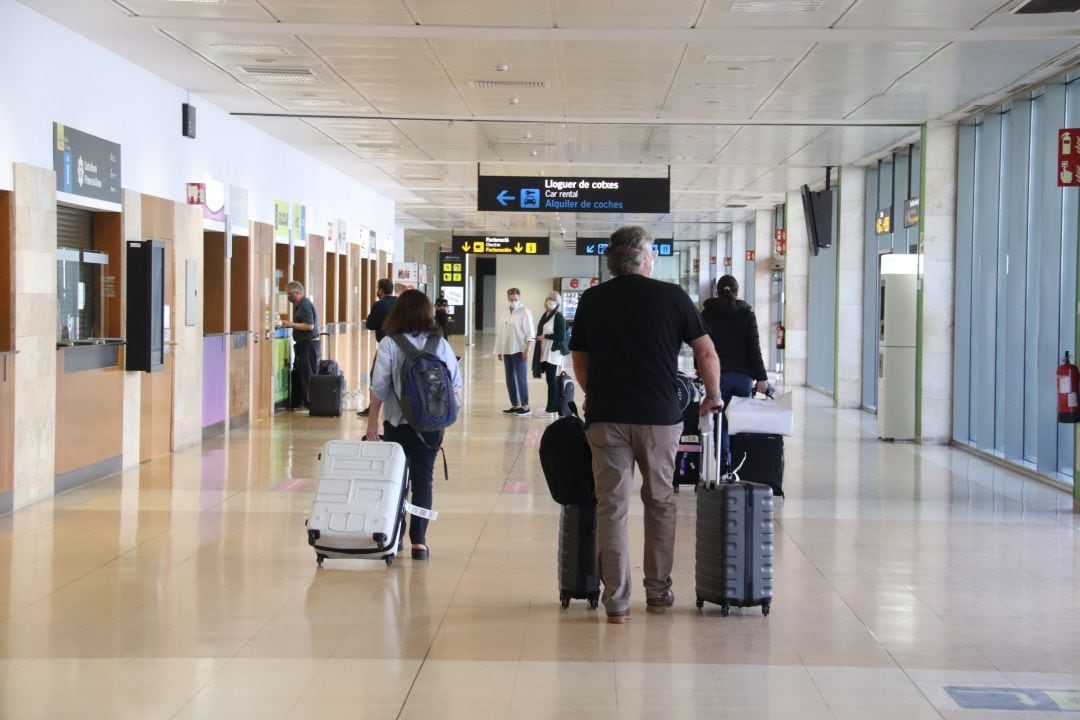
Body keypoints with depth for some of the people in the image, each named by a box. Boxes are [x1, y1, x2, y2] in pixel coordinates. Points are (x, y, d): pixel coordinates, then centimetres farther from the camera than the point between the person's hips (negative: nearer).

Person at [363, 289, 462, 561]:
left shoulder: (389, 344, -7)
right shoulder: (440, 344, 0)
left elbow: (379, 387, -9)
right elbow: (456, 385, 1)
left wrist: (372, 421, -2)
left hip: (397, 423, -1)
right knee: (423, 478, 4)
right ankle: (419, 541, -2)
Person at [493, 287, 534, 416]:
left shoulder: (524, 312, -6)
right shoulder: (505, 313, 13)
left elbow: (530, 333, -9)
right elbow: (500, 332, 16)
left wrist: (526, 350, -15)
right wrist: (499, 350, 13)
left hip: (519, 351, -7)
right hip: (507, 351, 7)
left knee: (521, 378, -6)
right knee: (510, 379, 8)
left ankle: (525, 406, -2)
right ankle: (515, 405, 15)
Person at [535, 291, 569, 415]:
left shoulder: (558, 317, -9)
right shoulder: (545, 315, 13)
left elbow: (561, 336, -14)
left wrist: (545, 337, -12)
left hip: (553, 352, -7)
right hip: (544, 353, 7)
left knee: (552, 379, -4)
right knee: (550, 380, 9)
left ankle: (552, 407, 0)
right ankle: (552, 406, 14)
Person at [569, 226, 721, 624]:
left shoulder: (591, 300, 7)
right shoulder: (671, 296, 0)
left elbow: (579, 361, 16)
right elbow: (706, 353, 5)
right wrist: (713, 396, 21)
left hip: (605, 416, 1)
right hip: (658, 415, -1)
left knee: (612, 507, 3)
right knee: (660, 503, 15)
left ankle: (617, 602, 1)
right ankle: (658, 592, 21)